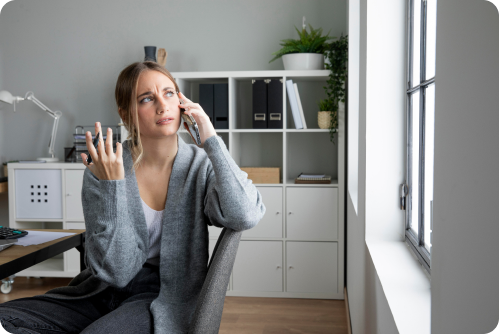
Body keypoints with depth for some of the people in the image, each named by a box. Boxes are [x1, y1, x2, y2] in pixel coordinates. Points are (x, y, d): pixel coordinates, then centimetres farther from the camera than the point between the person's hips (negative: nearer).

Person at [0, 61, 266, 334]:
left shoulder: (201, 166, -7)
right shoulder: (102, 171, -8)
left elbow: (245, 217, -27)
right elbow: (116, 271, -13)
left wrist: (210, 138, -20)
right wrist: (111, 184, -23)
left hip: (164, 300, -2)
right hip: (103, 291, 3)